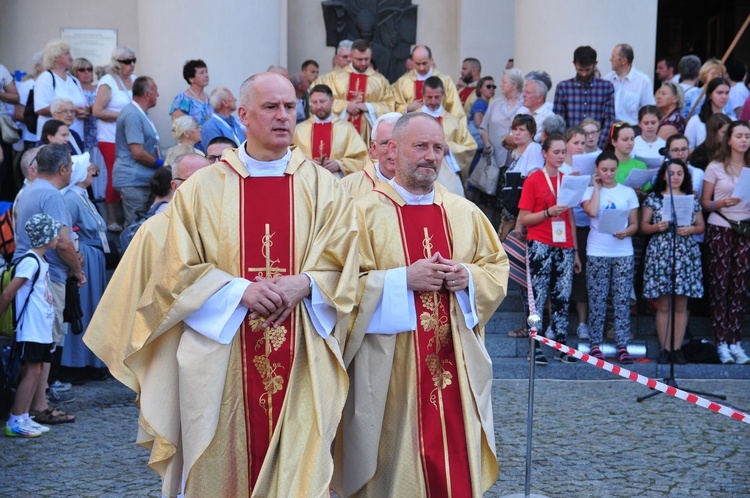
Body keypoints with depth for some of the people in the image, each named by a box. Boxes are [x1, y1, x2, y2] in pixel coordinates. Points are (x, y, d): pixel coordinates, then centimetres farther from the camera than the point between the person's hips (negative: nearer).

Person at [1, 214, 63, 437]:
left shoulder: (41, 262, 14)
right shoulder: (30, 262, -15)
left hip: (42, 329, 9)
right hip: (31, 329, -9)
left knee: (35, 371, 9)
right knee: (32, 371, -7)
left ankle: (23, 418, 13)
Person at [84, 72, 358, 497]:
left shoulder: (323, 187, 7)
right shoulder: (203, 189, 4)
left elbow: (342, 266, 3)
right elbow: (179, 270, 0)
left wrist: (303, 283, -16)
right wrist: (240, 290, -14)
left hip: (302, 363, 1)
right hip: (220, 360, 0)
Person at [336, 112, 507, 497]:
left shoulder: (465, 213, 10)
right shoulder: (366, 212, -5)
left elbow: (497, 266, 15)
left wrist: (469, 277, -6)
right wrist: (404, 279, -18)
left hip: (455, 365, 4)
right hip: (391, 368, -4)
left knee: (456, 458, 5)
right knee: (396, 458, 2)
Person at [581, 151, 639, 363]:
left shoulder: (628, 192, 11)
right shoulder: (590, 191, 7)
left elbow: (635, 224, 8)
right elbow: (592, 211, -15)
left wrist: (626, 232, -14)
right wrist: (597, 186, -3)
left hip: (623, 252, 1)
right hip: (597, 252, -1)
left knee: (622, 300, -3)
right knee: (597, 300, -1)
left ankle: (622, 346, -3)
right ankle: (595, 344, 5)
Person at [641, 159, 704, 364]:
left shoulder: (692, 199, 11)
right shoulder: (654, 198, 5)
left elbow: (701, 226, 13)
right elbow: (643, 226, 5)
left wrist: (691, 229, -7)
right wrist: (656, 227, -14)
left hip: (686, 254, 2)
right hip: (660, 253, -2)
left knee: (681, 305, 1)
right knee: (663, 305, -2)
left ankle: (677, 349, 6)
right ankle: (665, 349, 3)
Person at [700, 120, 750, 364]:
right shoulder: (716, 167, 2)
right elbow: (704, 201, 3)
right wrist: (719, 204, -16)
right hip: (720, 228, -2)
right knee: (720, 284, -4)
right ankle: (722, 341, 1)